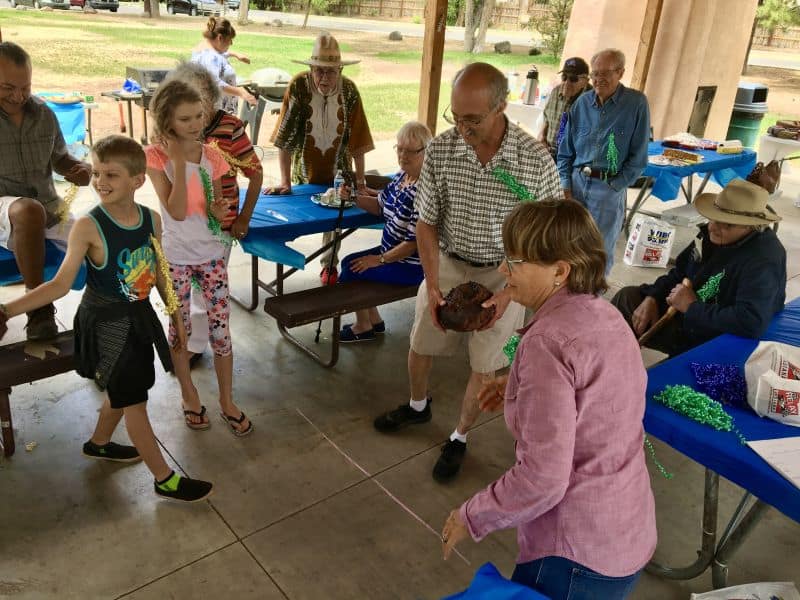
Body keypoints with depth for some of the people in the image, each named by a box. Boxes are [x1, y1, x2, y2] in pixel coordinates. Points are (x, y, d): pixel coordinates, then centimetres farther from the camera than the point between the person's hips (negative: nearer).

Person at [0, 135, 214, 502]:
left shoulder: (152, 219, -5)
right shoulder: (88, 227, -20)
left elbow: (159, 273, 6)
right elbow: (61, 284, -19)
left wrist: (175, 316, 12)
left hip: (138, 316, 6)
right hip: (106, 322, -6)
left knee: (124, 390, 23)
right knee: (134, 400, 4)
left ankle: (98, 443, 51)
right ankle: (165, 479, 17)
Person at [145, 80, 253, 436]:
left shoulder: (211, 155, -2)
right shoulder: (156, 157, -13)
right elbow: (177, 211, -23)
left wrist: (220, 211, -15)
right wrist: (179, 161, -24)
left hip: (212, 253, 3)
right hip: (175, 257, -3)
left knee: (220, 331, 7)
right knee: (180, 330, 13)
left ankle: (227, 402, 23)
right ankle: (190, 397, 33)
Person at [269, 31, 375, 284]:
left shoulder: (349, 90, -14)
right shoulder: (298, 86, -20)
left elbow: (357, 140, -10)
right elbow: (285, 138, -19)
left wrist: (360, 180, -10)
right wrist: (285, 182, -21)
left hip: (337, 171, 2)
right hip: (304, 170, -2)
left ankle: (329, 263, 31)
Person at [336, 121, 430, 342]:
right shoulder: (400, 178, 2)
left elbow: (415, 242, -26)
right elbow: (379, 206, 16)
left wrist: (380, 259, -17)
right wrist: (355, 197, -3)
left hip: (411, 265, -10)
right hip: (391, 250, 10)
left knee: (352, 271, -9)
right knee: (348, 261, 11)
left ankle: (363, 327, 14)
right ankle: (374, 320, 21)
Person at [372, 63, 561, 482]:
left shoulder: (535, 161, -21)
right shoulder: (440, 151, -15)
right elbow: (426, 223, -7)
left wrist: (508, 294, -20)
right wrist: (433, 286, -16)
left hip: (503, 275, -2)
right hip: (447, 264, 3)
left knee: (484, 366, 9)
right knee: (421, 345, 17)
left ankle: (459, 437, 34)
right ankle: (418, 406, 48)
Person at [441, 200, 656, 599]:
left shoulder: (547, 341, -26)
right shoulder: (604, 315, 2)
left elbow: (543, 478, -27)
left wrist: (470, 517, -13)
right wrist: (522, 387, 12)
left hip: (580, 554, -9)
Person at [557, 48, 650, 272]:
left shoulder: (636, 103, -4)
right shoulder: (582, 102, 6)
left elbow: (638, 156, -5)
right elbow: (566, 149, 10)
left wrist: (615, 185, -10)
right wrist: (565, 185, 1)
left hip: (610, 188, -3)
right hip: (577, 180, 4)